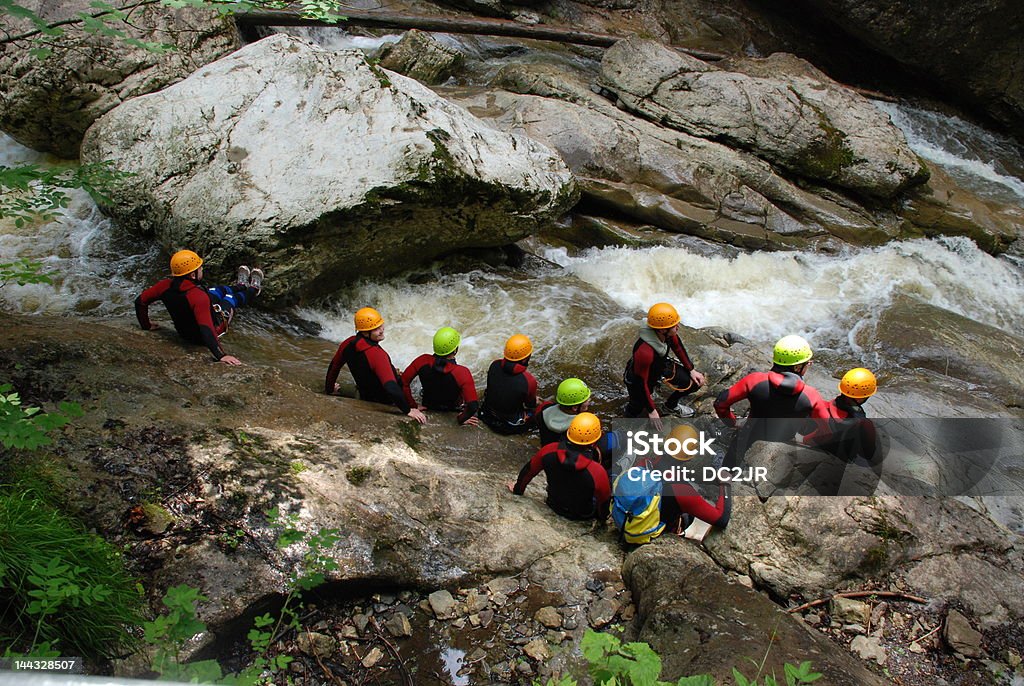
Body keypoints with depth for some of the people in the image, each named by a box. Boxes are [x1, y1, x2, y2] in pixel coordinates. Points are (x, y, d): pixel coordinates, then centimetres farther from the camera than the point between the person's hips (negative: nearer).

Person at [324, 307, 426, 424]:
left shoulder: (348, 344, -14)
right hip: (385, 402, -7)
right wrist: (408, 410, -38)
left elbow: (334, 366, 4)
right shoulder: (377, 354, -37)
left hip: (364, 396, 8)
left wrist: (329, 389, 22)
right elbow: (390, 387, -45)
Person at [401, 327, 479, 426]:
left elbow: (403, 382, -15)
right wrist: (461, 419, -18)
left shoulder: (423, 361, -25)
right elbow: (472, 406, -37)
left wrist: (413, 406, -3)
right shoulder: (462, 373, -35)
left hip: (428, 408, 4)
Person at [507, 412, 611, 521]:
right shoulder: (597, 471, -37)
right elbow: (604, 502, -18)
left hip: (555, 505, 3)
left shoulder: (549, 451, -28)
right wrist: (603, 517, 6)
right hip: (582, 515, -3)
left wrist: (518, 488, 14)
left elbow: (528, 470, -7)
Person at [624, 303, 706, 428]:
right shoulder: (645, 352, -44)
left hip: (661, 367, 6)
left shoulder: (668, 333, -25)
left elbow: (677, 347, 0)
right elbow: (641, 382, -32)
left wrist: (691, 370, 6)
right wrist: (652, 411, -23)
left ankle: (671, 404, 31)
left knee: (696, 381, 4)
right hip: (637, 378, -6)